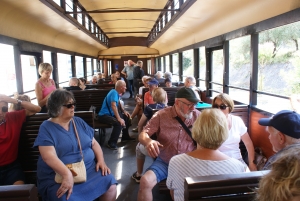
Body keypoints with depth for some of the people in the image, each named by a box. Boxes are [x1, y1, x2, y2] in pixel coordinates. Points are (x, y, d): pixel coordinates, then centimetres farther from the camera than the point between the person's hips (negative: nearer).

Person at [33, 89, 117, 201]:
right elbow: (49, 156, -18)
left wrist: (101, 160, -6)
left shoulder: (79, 122, 10)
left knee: (110, 184, -16)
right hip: (58, 177, -4)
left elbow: (94, 143, 11)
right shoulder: (46, 128, -5)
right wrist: (67, 174, -31)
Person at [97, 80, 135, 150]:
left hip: (110, 113, 10)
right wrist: (119, 118, -40)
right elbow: (113, 106, -36)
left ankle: (125, 136, 28)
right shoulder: (114, 92, -21)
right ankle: (111, 143, -21)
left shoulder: (117, 93, 7)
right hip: (104, 115, -10)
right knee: (119, 123, -33)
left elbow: (118, 104, 23)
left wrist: (124, 111, 9)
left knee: (126, 117, 16)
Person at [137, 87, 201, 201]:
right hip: (164, 162, -1)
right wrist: (148, 141, -28)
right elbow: (143, 134, -6)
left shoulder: (197, 116, 0)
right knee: (145, 181, -24)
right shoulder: (161, 115, -5)